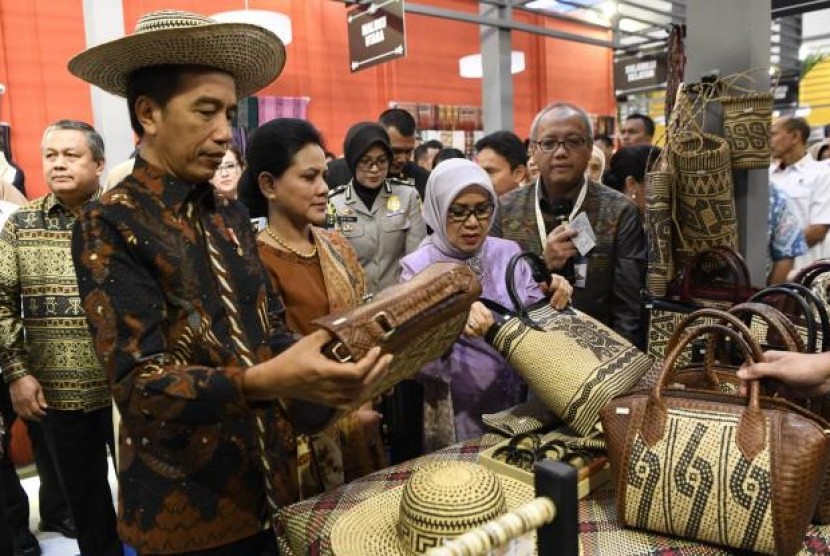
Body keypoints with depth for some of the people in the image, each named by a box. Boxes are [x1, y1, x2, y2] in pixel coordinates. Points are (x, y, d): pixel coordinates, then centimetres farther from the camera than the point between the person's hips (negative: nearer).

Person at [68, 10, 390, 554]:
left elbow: (271, 332, 7)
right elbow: (138, 384, -21)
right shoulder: (110, 226, -14)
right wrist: (262, 382, -37)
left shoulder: (232, 217, 7)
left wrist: (334, 365, -12)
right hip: (185, 509, -6)